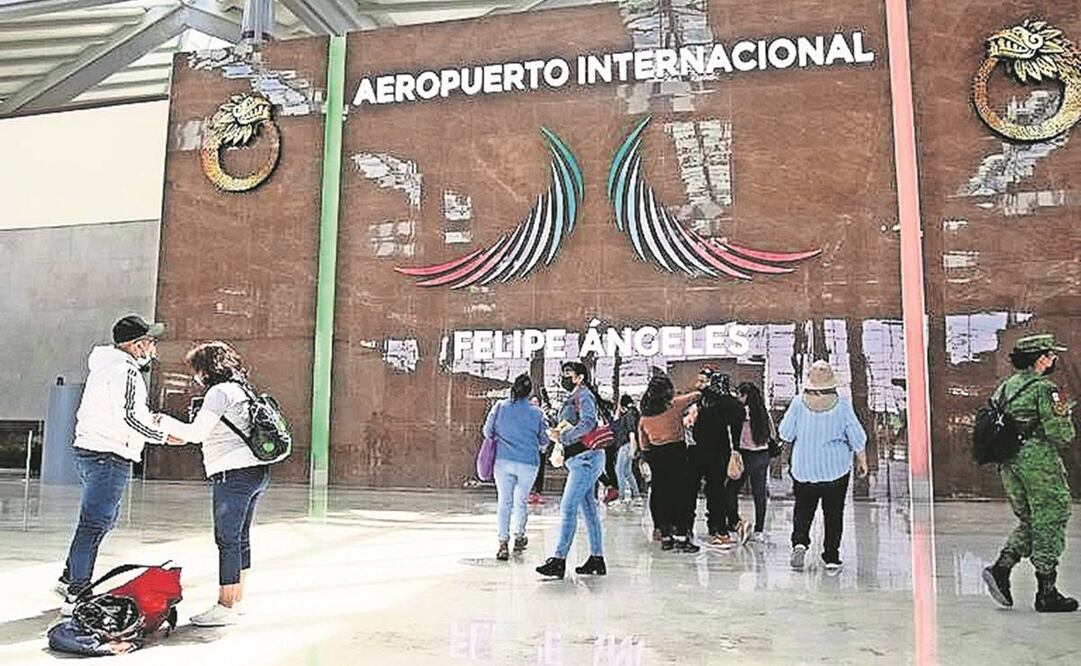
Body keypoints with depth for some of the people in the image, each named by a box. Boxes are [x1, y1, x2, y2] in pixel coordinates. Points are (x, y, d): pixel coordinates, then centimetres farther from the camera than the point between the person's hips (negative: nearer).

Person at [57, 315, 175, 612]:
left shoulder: (106, 365, 15)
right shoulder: (126, 372, -16)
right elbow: (129, 418, -23)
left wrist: (147, 418, 13)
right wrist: (164, 435, -11)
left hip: (89, 451, 10)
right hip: (109, 456, -10)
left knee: (105, 518, 21)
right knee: (94, 524, -5)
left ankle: (69, 579, 31)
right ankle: (76, 596, 0)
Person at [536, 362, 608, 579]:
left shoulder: (583, 395, -7)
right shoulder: (573, 399, 23)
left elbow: (588, 423, -22)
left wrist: (563, 437, -18)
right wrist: (557, 434, 7)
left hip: (585, 458, -10)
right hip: (580, 460, 10)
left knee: (568, 508, -12)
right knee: (589, 510, 11)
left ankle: (559, 559, -12)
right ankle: (597, 559, 16)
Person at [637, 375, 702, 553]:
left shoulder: (645, 413, 7)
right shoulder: (675, 404, -6)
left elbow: (642, 443, 10)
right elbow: (696, 395, 7)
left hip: (654, 454, 5)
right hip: (676, 451, -5)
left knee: (660, 493, 8)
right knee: (680, 493, -2)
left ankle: (666, 535, 12)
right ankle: (682, 535, -3)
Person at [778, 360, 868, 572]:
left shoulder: (799, 403, -9)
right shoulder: (842, 404, -8)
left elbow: (785, 434, -4)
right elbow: (857, 437, -3)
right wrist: (862, 461, 10)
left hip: (804, 469, 0)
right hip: (836, 469, 0)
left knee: (803, 509, 13)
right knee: (834, 513, 10)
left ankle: (800, 542, -9)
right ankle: (831, 558, 13)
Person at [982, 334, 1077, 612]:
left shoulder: (1006, 386, 12)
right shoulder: (1044, 389, -12)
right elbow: (1060, 435, -14)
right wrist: (1065, 417, 4)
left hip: (1009, 464, 8)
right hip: (1039, 460, -8)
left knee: (1029, 522, 16)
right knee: (1049, 524, 2)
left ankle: (1000, 568, 1)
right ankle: (1046, 593, 7)